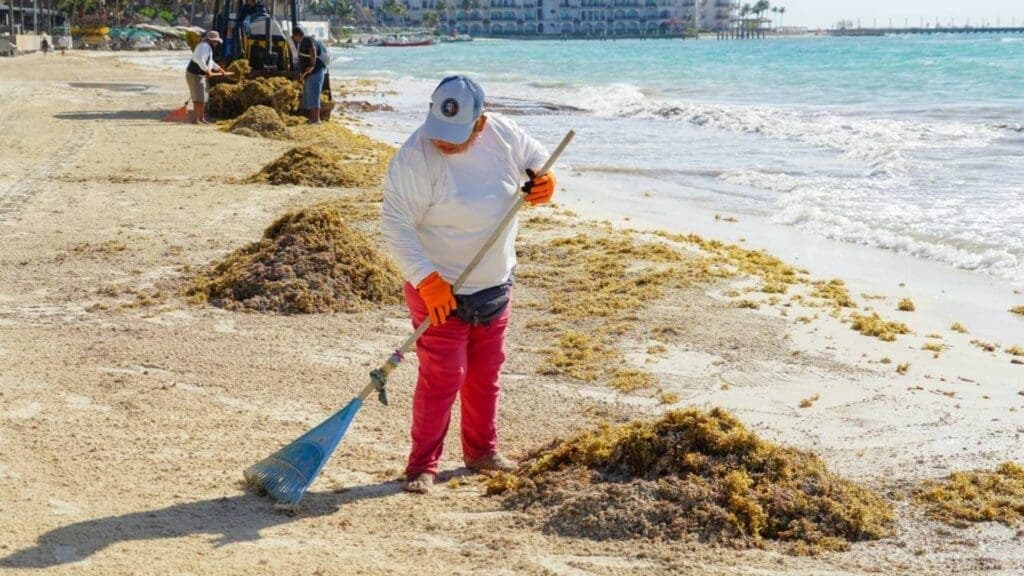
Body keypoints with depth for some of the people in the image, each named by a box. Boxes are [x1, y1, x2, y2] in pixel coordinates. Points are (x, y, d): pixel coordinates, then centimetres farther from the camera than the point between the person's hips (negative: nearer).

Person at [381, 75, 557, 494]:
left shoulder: (503, 134, -7)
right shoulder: (416, 157, -24)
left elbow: (537, 159, 11)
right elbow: (396, 225, -25)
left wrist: (544, 181, -13)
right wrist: (428, 280, -30)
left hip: (495, 287, 6)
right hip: (441, 292, -6)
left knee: (486, 374, 18)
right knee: (442, 379, -4)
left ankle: (481, 451, 34)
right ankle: (422, 465, 10)